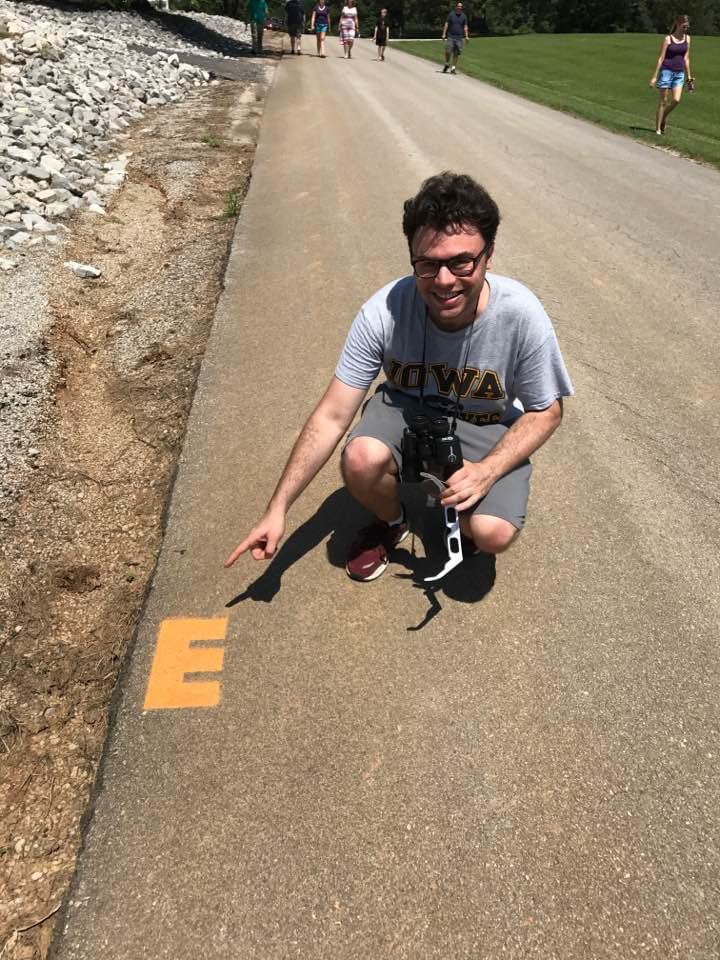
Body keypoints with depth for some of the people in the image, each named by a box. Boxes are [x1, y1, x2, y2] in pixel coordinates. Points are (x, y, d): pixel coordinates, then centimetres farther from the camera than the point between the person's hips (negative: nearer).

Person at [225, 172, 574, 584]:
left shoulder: (521, 315, -27)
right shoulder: (384, 311, -26)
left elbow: (546, 412, -11)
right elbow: (332, 416, -22)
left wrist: (486, 471, -28)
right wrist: (278, 509, -25)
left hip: (487, 429, 0)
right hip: (407, 409, 1)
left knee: (494, 533, -26)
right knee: (361, 459, -32)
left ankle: (459, 522, 14)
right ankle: (392, 520, 5)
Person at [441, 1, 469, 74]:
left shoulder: (464, 16, 8)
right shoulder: (451, 14, 3)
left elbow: (465, 27, 8)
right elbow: (446, 24, 3)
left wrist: (466, 36, -2)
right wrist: (444, 34, -6)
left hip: (459, 38, 1)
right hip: (450, 37, -1)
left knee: (456, 53, -2)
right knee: (448, 52, -8)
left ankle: (453, 68, 6)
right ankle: (447, 64, 17)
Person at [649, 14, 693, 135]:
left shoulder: (687, 38, 9)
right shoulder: (668, 39, -5)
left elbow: (686, 58, 12)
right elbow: (661, 58, -5)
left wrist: (689, 77, 11)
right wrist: (655, 76, -10)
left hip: (679, 73, 4)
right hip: (667, 71, -4)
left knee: (676, 100, -10)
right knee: (663, 101, -2)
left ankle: (664, 116, 18)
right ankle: (658, 129, 5)